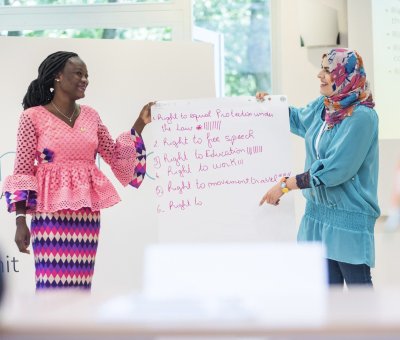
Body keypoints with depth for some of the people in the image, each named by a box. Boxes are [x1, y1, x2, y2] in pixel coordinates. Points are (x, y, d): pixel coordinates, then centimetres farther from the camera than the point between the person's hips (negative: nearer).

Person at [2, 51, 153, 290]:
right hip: (51, 213, -5)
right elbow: (22, 170, -5)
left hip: (87, 214, 5)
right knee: (52, 284, -10)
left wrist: (139, 126, 7)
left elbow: (115, 156, 16)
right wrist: (20, 220, -10)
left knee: (79, 285, 4)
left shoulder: (90, 116, 11)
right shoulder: (34, 117, -3)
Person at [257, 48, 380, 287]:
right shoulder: (322, 107, 7)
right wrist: (269, 103, 16)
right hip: (318, 211, 8)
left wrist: (286, 185, -18)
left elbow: (334, 169, -23)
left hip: (349, 215, -8)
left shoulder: (362, 116, -18)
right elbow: (297, 118, 32)